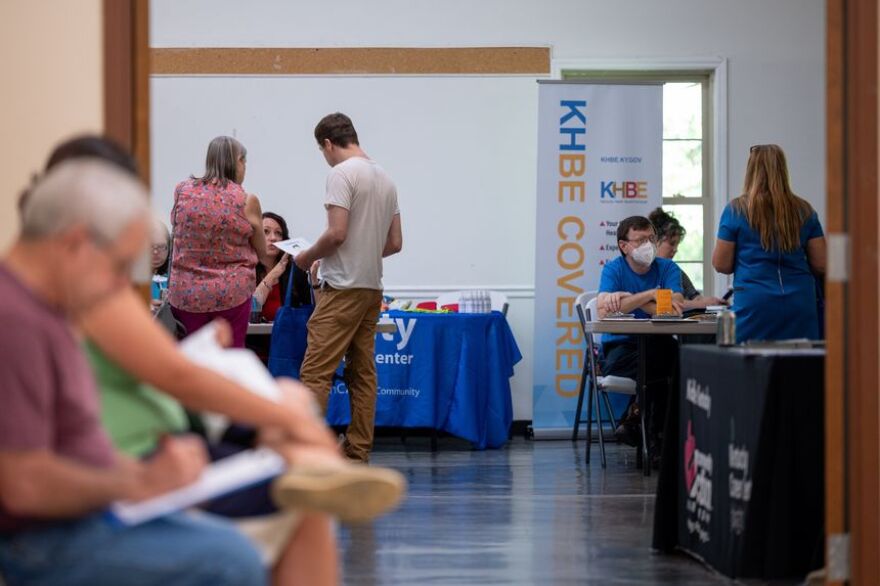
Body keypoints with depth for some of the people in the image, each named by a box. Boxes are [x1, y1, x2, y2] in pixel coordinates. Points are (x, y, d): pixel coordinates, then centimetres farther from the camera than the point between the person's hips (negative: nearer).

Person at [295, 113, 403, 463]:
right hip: (372, 288, 9)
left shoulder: (342, 174, -10)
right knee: (362, 373, 8)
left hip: (344, 287, -9)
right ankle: (357, 454, 9)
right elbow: (395, 243, 16)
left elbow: (337, 233, -19)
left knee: (316, 371, -11)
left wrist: (308, 257, -2)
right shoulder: (385, 179, 16)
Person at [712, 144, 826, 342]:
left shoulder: (736, 210, -1)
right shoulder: (805, 211, 6)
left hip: (754, 305, -2)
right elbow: (821, 266, 7)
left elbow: (721, 264, 2)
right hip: (799, 307, 2)